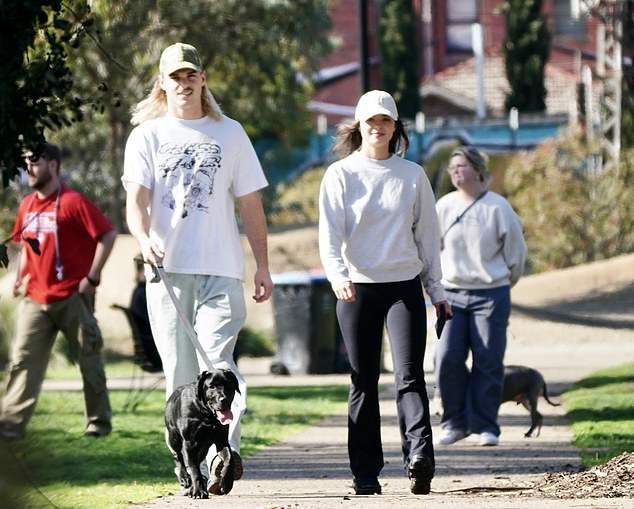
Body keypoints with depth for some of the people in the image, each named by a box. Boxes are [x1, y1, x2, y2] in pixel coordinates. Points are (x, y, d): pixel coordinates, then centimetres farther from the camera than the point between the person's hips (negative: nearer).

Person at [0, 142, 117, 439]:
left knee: (89, 359, 5)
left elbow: (108, 235, -12)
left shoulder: (72, 202, -12)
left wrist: (92, 277, -14)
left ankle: (99, 422, 16)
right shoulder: (27, 205, 10)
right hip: (35, 298, 6)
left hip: (73, 296, -6)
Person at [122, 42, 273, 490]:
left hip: (221, 268, -1)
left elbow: (250, 203, 14)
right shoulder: (147, 135, 8)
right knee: (178, 369, 2)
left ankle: (225, 450, -25)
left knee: (216, 360, -16)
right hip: (167, 269, 1)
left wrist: (263, 265, 10)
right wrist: (145, 238, -25)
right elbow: (136, 198, -4)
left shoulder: (230, 133, 12)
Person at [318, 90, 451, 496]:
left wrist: (436, 289, 13)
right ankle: (366, 472, 7)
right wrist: (337, 275, -22)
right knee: (364, 382, 3)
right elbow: (330, 233, -5)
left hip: (405, 285, 0)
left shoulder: (412, 175, 9)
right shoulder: (341, 175, 3)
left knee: (410, 374, -14)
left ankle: (419, 456, -27)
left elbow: (427, 234, 14)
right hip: (357, 287, 0)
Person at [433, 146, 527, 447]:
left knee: (488, 363, -3)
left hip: (491, 295, -2)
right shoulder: (443, 207, 4)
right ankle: (454, 422, 4)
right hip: (451, 294, 2)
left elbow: (516, 252, 6)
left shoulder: (497, 207, -4)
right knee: (447, 358, -8)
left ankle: (485, 426, 5)